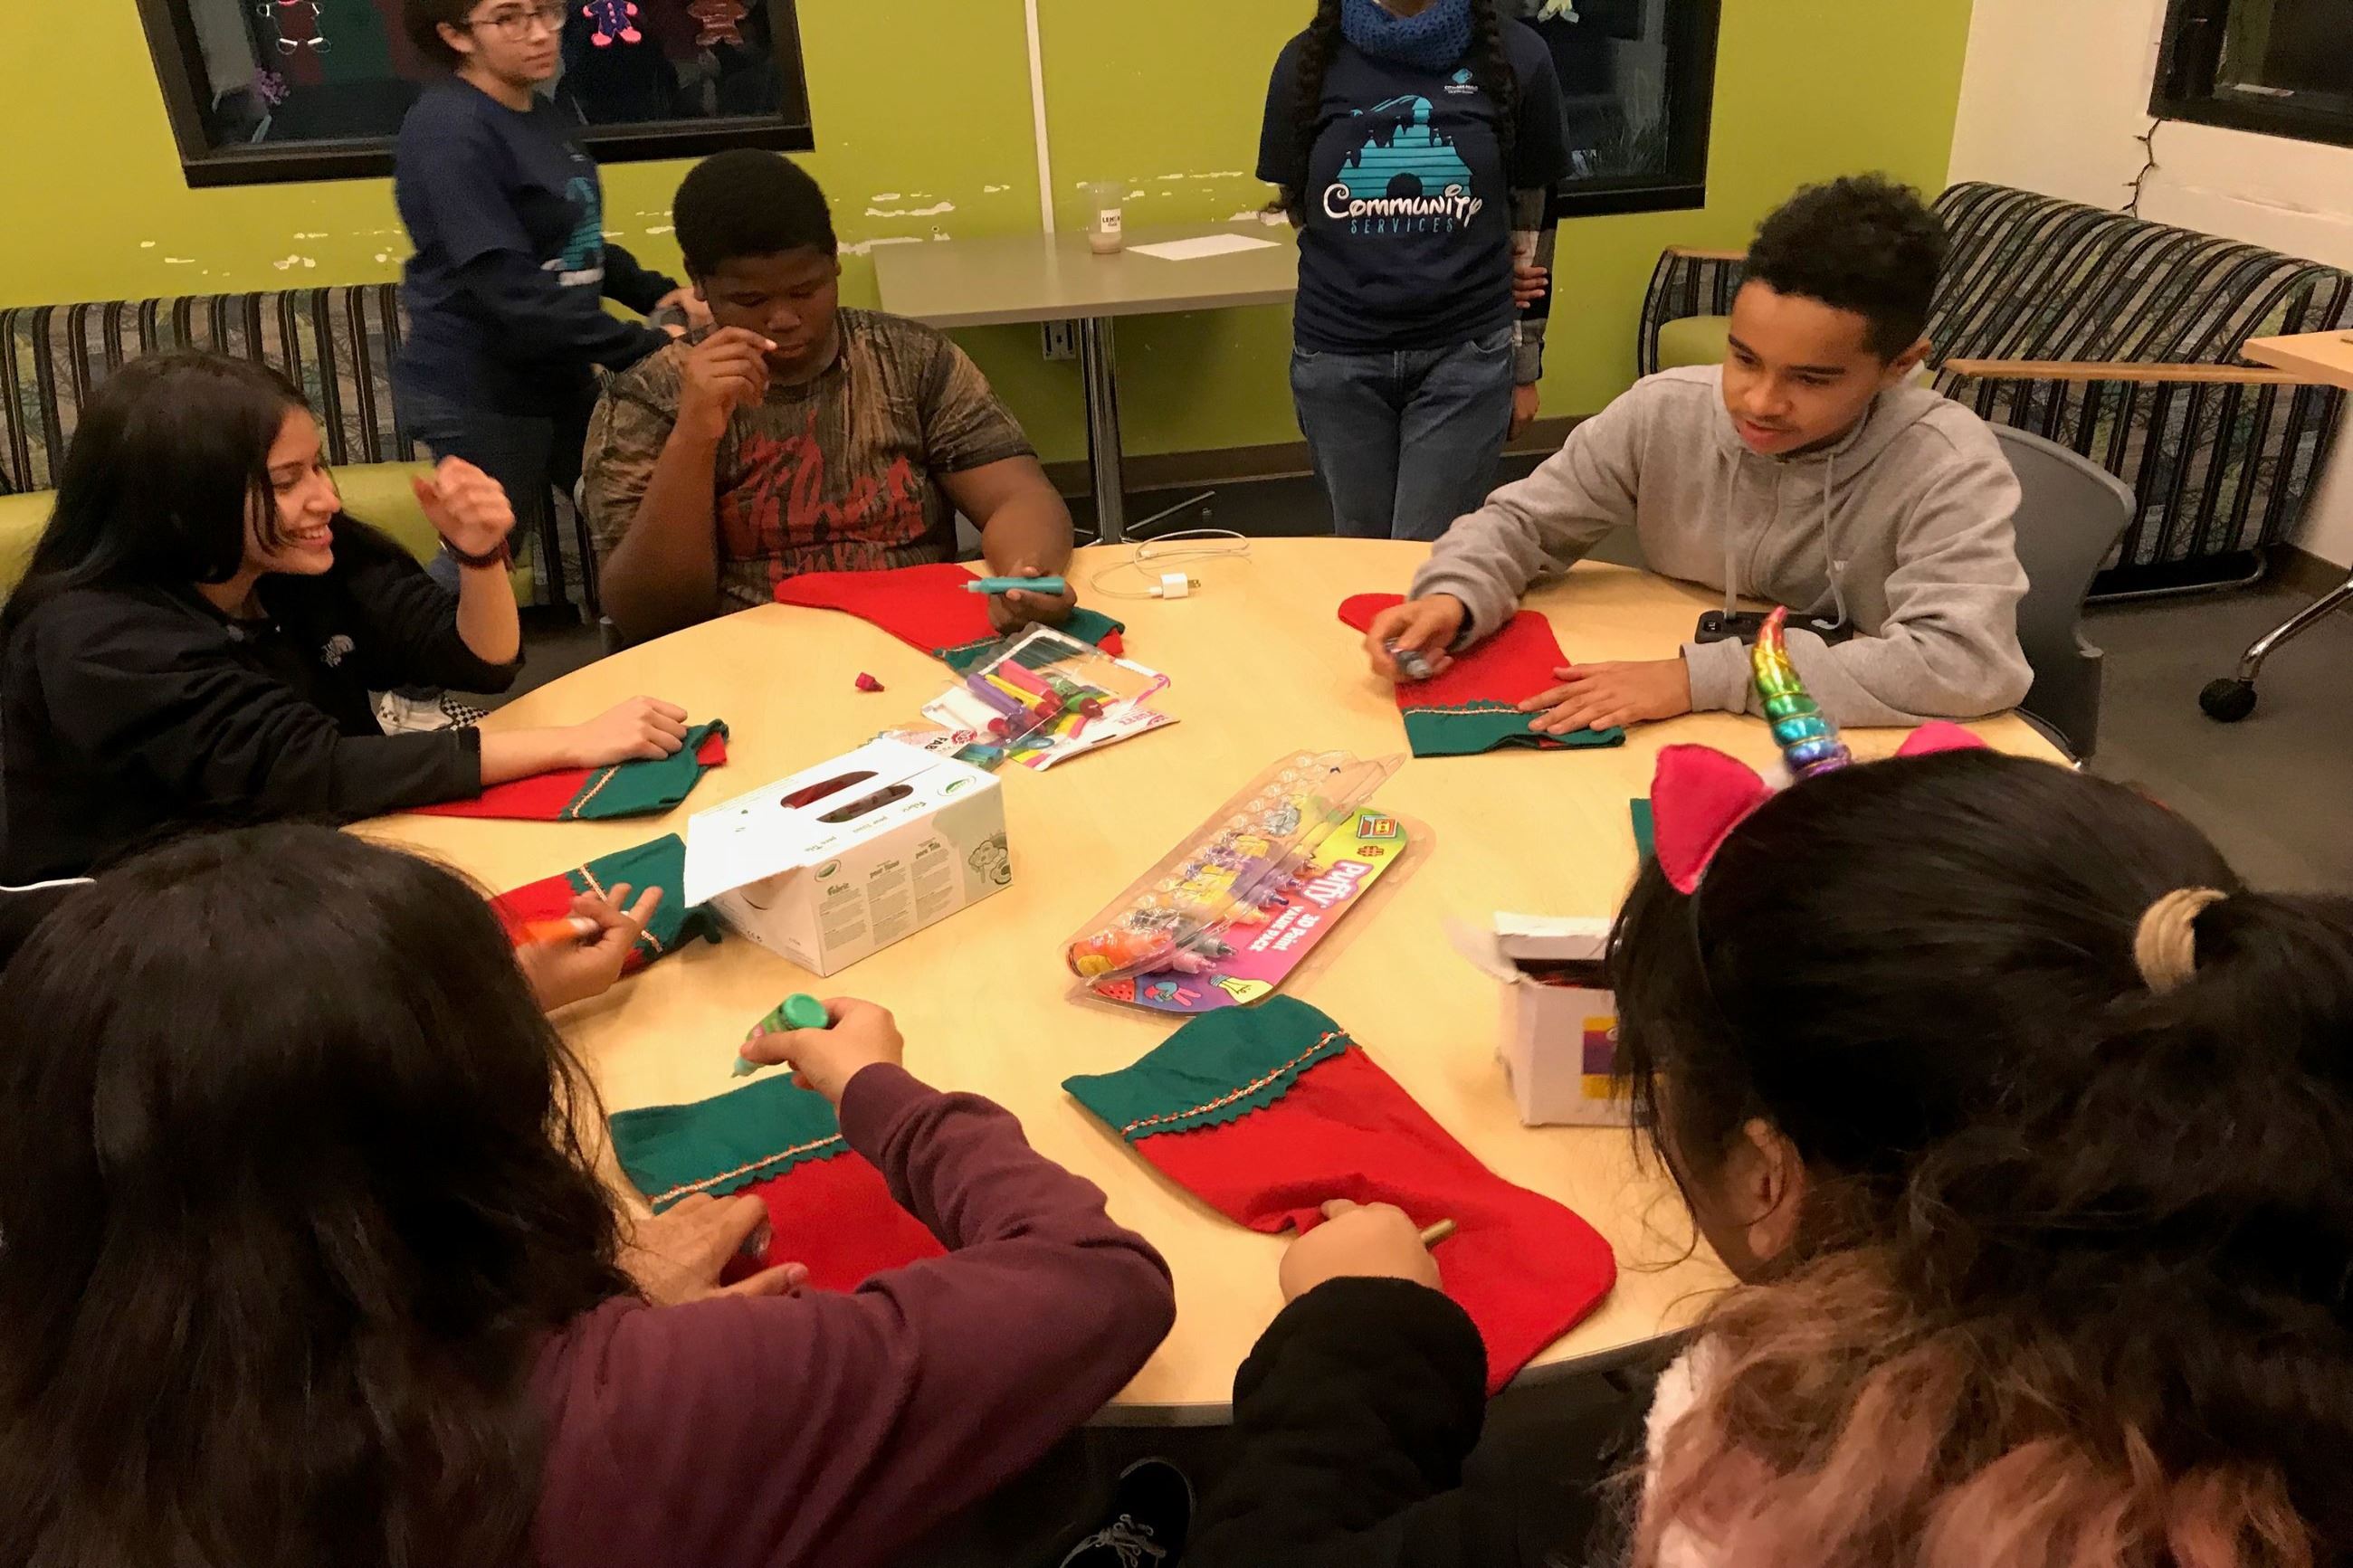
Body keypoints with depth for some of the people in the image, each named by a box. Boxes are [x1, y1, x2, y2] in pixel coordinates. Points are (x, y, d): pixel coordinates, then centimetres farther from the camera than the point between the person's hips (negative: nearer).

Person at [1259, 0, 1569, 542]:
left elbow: (1531, 220, 6)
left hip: (1465, 353, -1)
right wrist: (1459, 260, 3)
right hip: (1337, 356, 2)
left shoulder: (1515, 57, -2)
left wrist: (1525, 367, 10)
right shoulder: (1309, 59, -1)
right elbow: (1299, 206, 8)